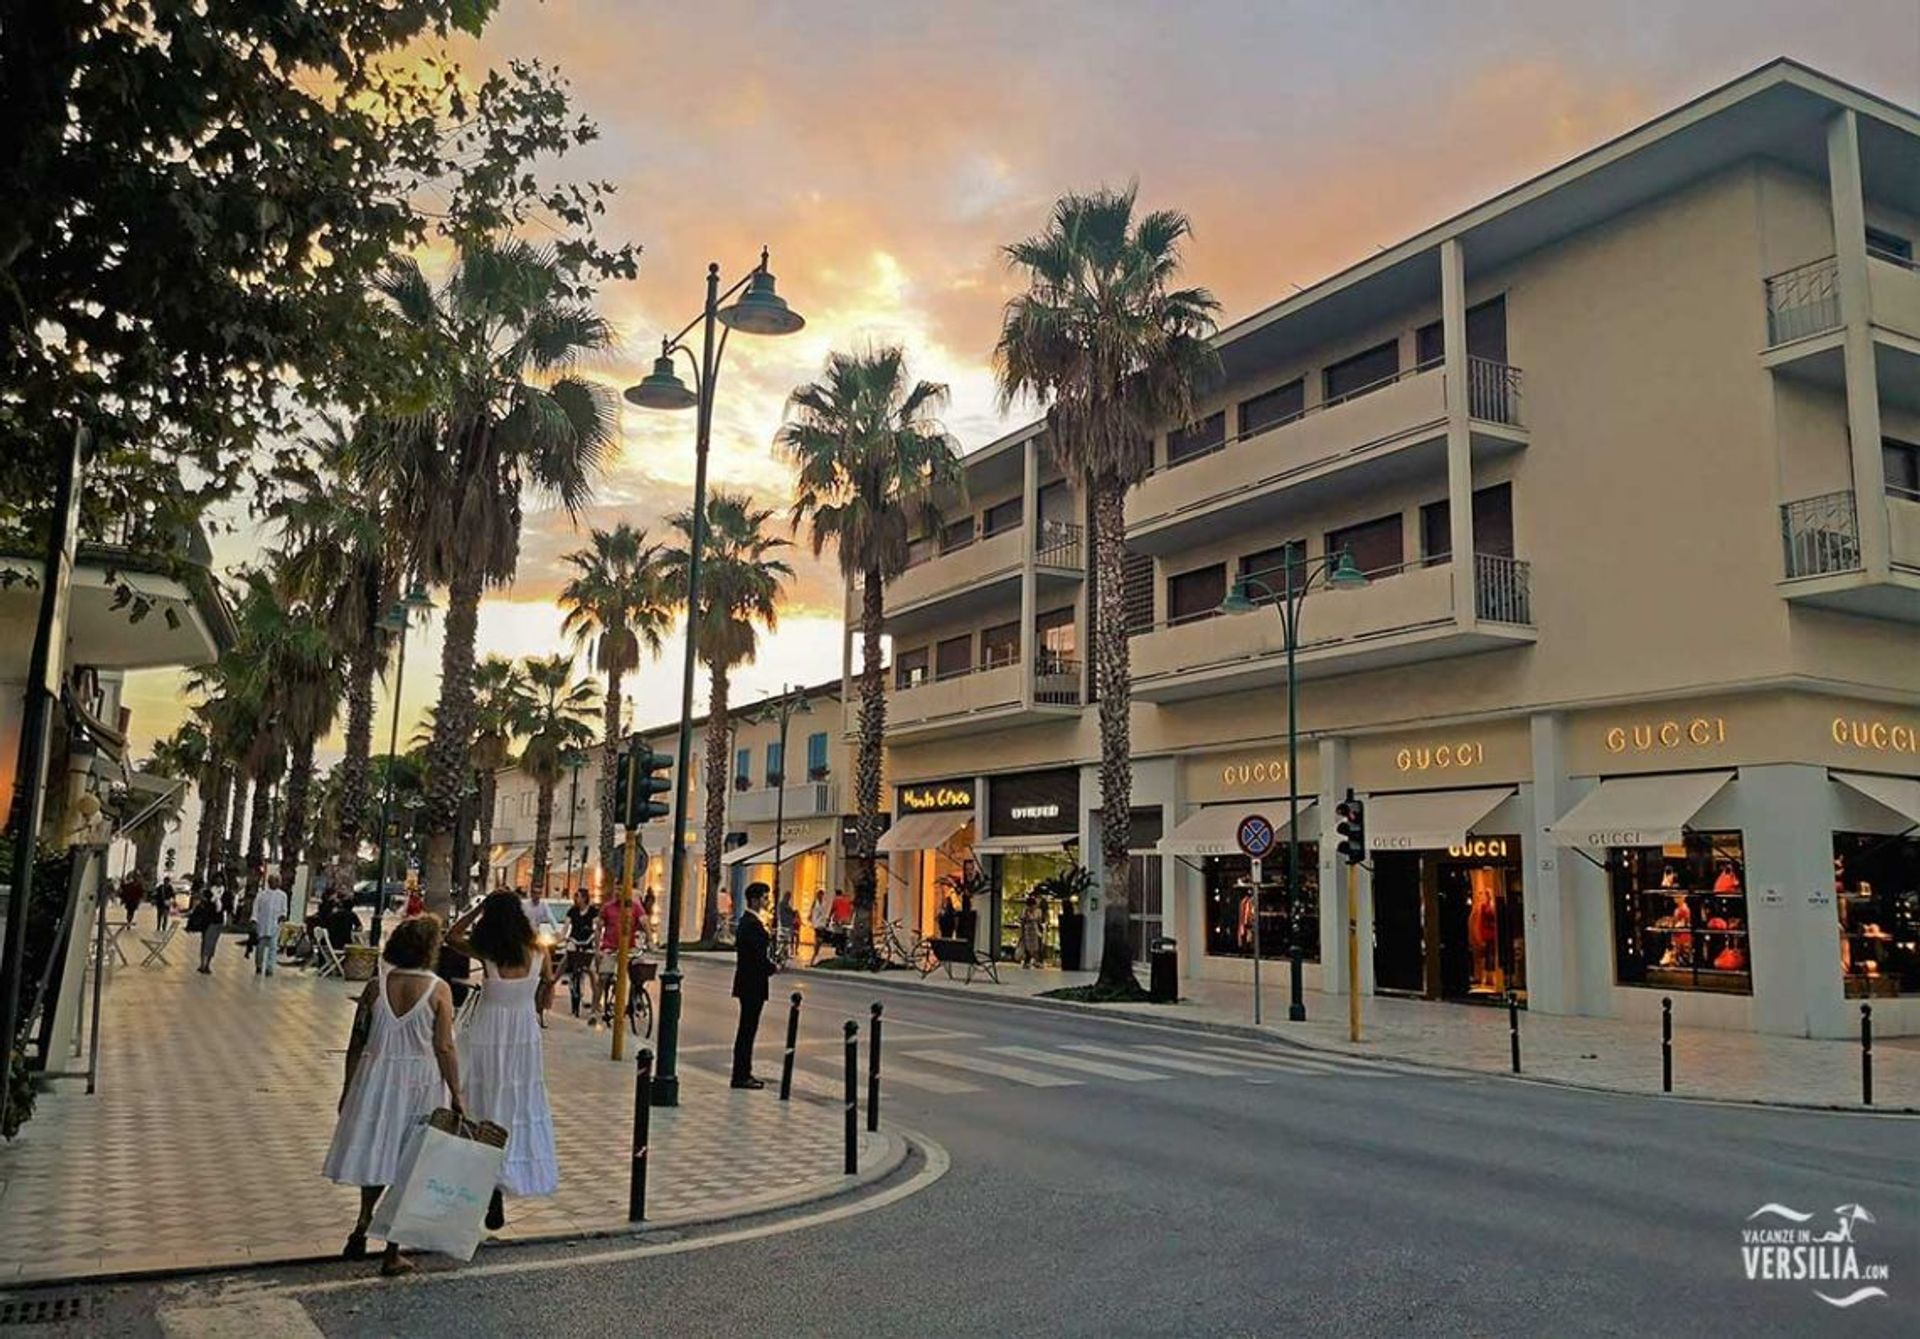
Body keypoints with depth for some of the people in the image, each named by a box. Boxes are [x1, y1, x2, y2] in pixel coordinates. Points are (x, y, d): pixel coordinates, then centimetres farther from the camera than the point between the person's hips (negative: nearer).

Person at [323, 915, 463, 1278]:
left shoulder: (375, 986, -3)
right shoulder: (438, 989, -12)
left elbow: (356, 1044, 2)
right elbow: (444, 1048, -12)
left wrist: (348, 1089, 13)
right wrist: (456, 1095, -5)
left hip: (377, 1077, 2)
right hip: (420, 1082, -2)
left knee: (377, 1153, 25)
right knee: (406, 1165, 8)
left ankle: (363, 1223, 21)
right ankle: (392, 1253, 14)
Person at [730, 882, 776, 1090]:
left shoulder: (748, 921, 14)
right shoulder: (751, 924, -19)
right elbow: (758, 956, -23)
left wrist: (770, 963, 4)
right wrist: (773, 967, -7)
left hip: (750, 984, 10)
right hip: (752, 984, -10)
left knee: (747, 1029, 15)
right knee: (747, 1030, -3)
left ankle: (744, 1073, 22)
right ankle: (741, 1076, 3)